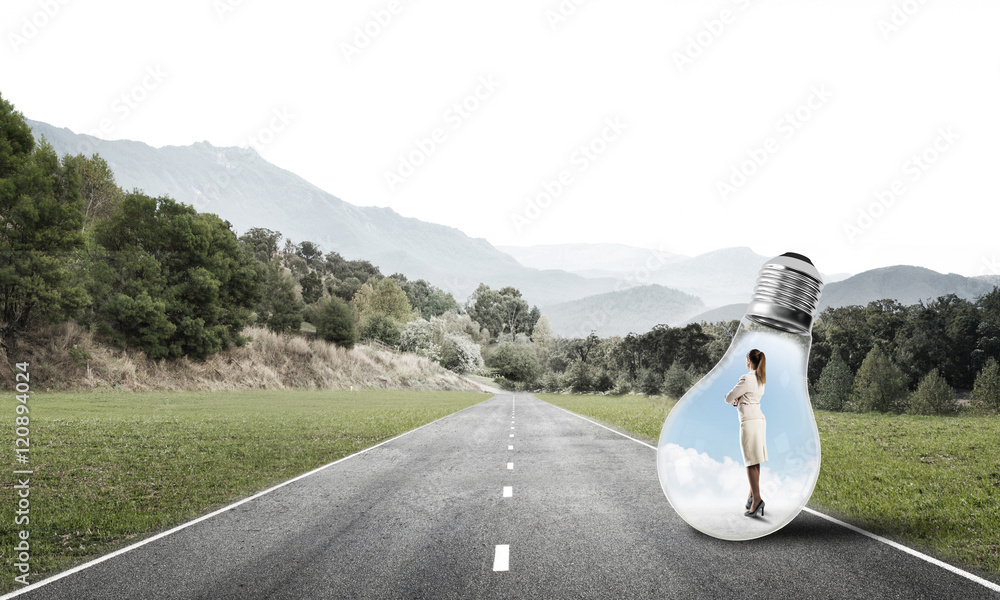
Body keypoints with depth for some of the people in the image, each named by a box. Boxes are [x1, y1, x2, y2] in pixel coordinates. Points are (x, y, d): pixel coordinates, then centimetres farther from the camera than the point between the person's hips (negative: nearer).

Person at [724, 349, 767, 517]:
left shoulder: (747, 379, -15)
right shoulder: (760, 378, 13)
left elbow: (729, 398, -10)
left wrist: (732, 399, 14)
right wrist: (738, 400, 8)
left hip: (749, 421, -9)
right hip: (760, 419, 9)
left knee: (751, 462, -9)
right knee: (755, 462, 14)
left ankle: (757, 499, -14)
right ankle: (752, 494, 20)